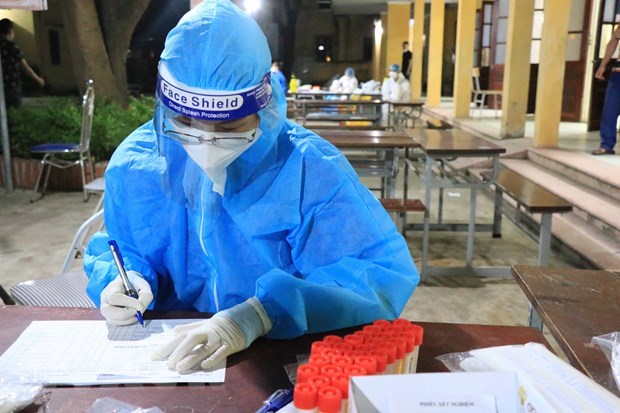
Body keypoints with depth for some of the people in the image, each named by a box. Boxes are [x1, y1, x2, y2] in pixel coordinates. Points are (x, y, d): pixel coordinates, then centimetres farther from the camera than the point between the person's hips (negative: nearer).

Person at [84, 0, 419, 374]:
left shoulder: (312, 168, -15)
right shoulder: (134, 163, -3)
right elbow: (120, 249, 13)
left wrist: (258, 315, -31)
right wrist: (120, 280, -11)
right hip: (162, 352, 3)